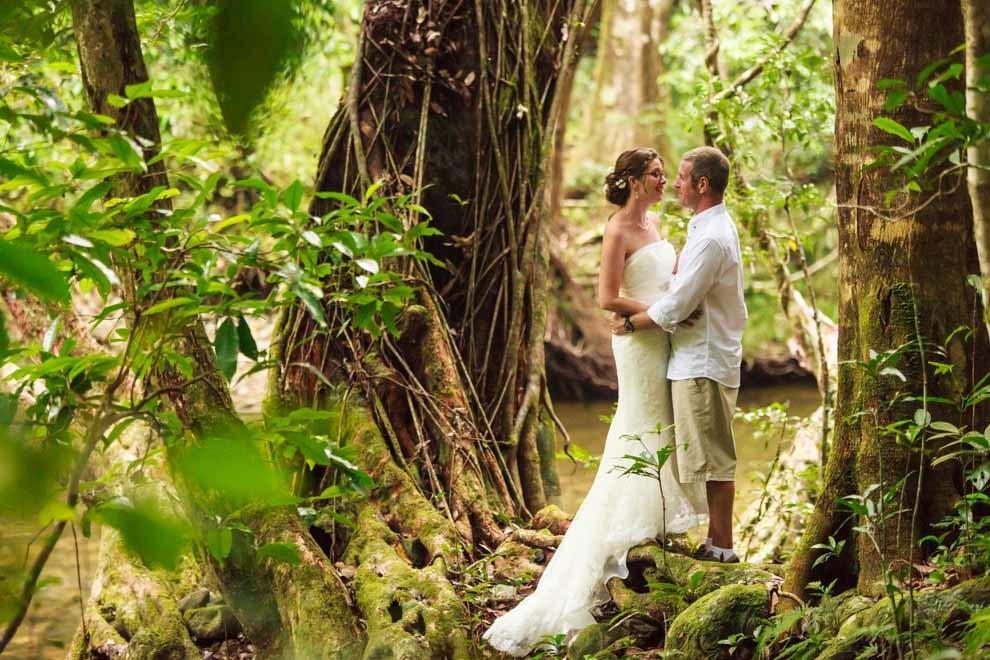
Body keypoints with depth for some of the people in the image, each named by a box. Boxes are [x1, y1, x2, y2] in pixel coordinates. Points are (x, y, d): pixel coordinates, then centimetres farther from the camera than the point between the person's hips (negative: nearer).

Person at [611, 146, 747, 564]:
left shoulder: (711, 238, -20)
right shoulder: (714, 227, 14)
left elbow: (677, 305, -21)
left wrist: (631, 324, -8)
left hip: (704, 363, -10)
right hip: (704, 359, 10)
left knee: (713, 458, -4)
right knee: (713, 457, 14)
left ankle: (721, 546, 1)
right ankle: (717, 540, 20)